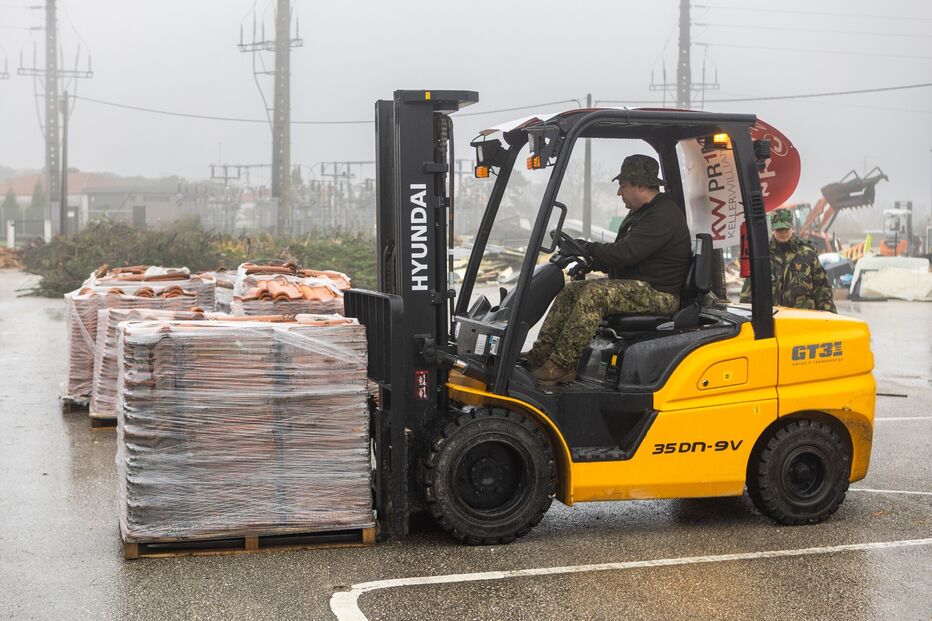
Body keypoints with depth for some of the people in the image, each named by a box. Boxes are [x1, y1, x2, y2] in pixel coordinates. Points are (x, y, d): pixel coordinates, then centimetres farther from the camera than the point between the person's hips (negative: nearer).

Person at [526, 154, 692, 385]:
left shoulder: (664, 216, -17)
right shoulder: (641, 213, 18)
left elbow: (625, 253, -26)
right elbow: (620, 257, 22)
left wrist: (587, 248, -14)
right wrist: (590, 263, 4)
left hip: (658, 293, -11)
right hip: (636, 286, 11)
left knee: (594, 293, -30)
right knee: (571, 290, 2)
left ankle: (561, 365, -29)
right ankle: (539, 355, -4)